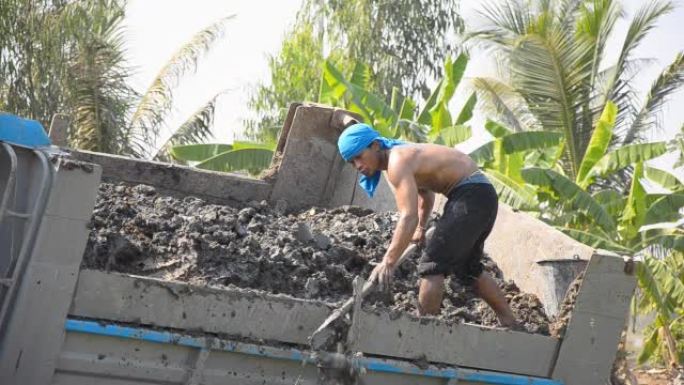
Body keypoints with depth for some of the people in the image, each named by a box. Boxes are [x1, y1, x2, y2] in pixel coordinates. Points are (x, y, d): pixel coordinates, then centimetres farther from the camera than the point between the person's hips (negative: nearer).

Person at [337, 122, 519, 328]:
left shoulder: (397, 162, -18)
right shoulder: (403, 154, 13)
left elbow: (409, 217, -28)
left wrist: (388, 262, -29)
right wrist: (420, 227, 30)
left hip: (471, 196, -11)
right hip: (483, 195, 11)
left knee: (432, 265, -10)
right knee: (468, 268, 23)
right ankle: (511, 325, 31)